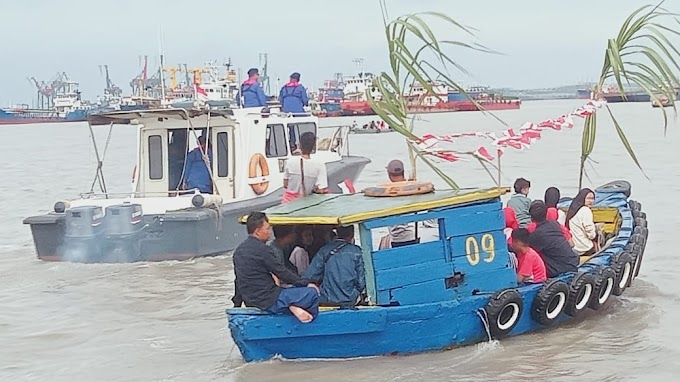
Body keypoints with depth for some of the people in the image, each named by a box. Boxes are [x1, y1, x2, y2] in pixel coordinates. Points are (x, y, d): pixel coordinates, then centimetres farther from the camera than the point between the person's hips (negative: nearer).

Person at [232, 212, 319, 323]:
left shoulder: (239, 250, 12)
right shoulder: (261, 249, -16)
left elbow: (238, 280, 20)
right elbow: (282, 273, -12)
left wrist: (237, 303, 29)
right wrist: (306, 283, -2)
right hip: (269, 301, -10)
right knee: (312, 292, -10)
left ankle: (292, 307, 9)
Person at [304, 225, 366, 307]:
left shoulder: (324, 251, 1)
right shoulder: (356, 252, -1)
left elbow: (310, 277, -5)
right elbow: (361, 281, -2)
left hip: (326, 301, 1)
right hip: (350, 302, -1)